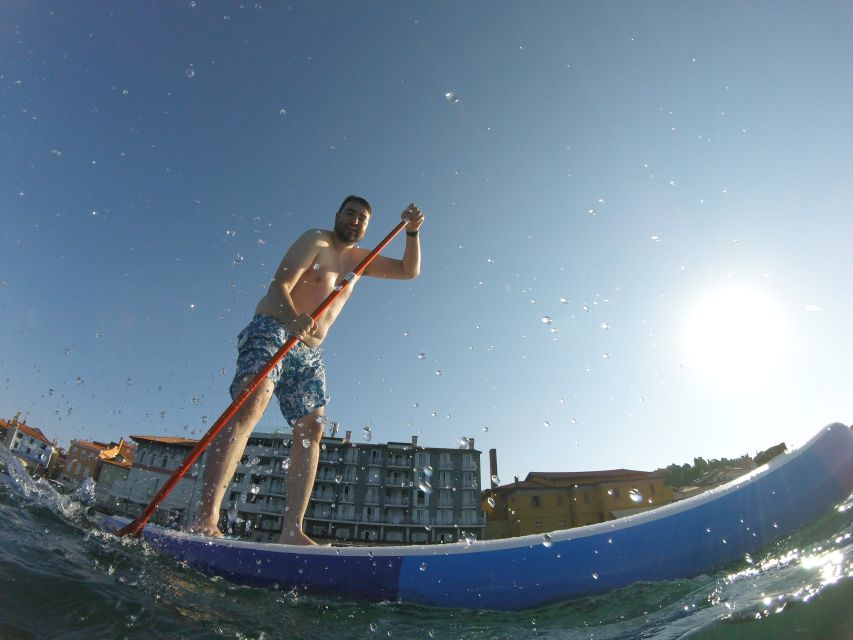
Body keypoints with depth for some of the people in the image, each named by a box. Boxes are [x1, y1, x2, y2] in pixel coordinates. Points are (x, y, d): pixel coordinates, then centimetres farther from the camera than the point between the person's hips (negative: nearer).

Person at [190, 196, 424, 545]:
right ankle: (206, 516, -33)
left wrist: (412, 232, 7)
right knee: (253, 400, -29)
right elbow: (279, 285, -14)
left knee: (311, 430, -7)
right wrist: (293, 320, -35)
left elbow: (410, 270, 23)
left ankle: (292, 529, -8)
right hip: (272, 330, -7)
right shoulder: (316, 241, 0)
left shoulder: (358, 259, 21)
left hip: (309, 352, 7)